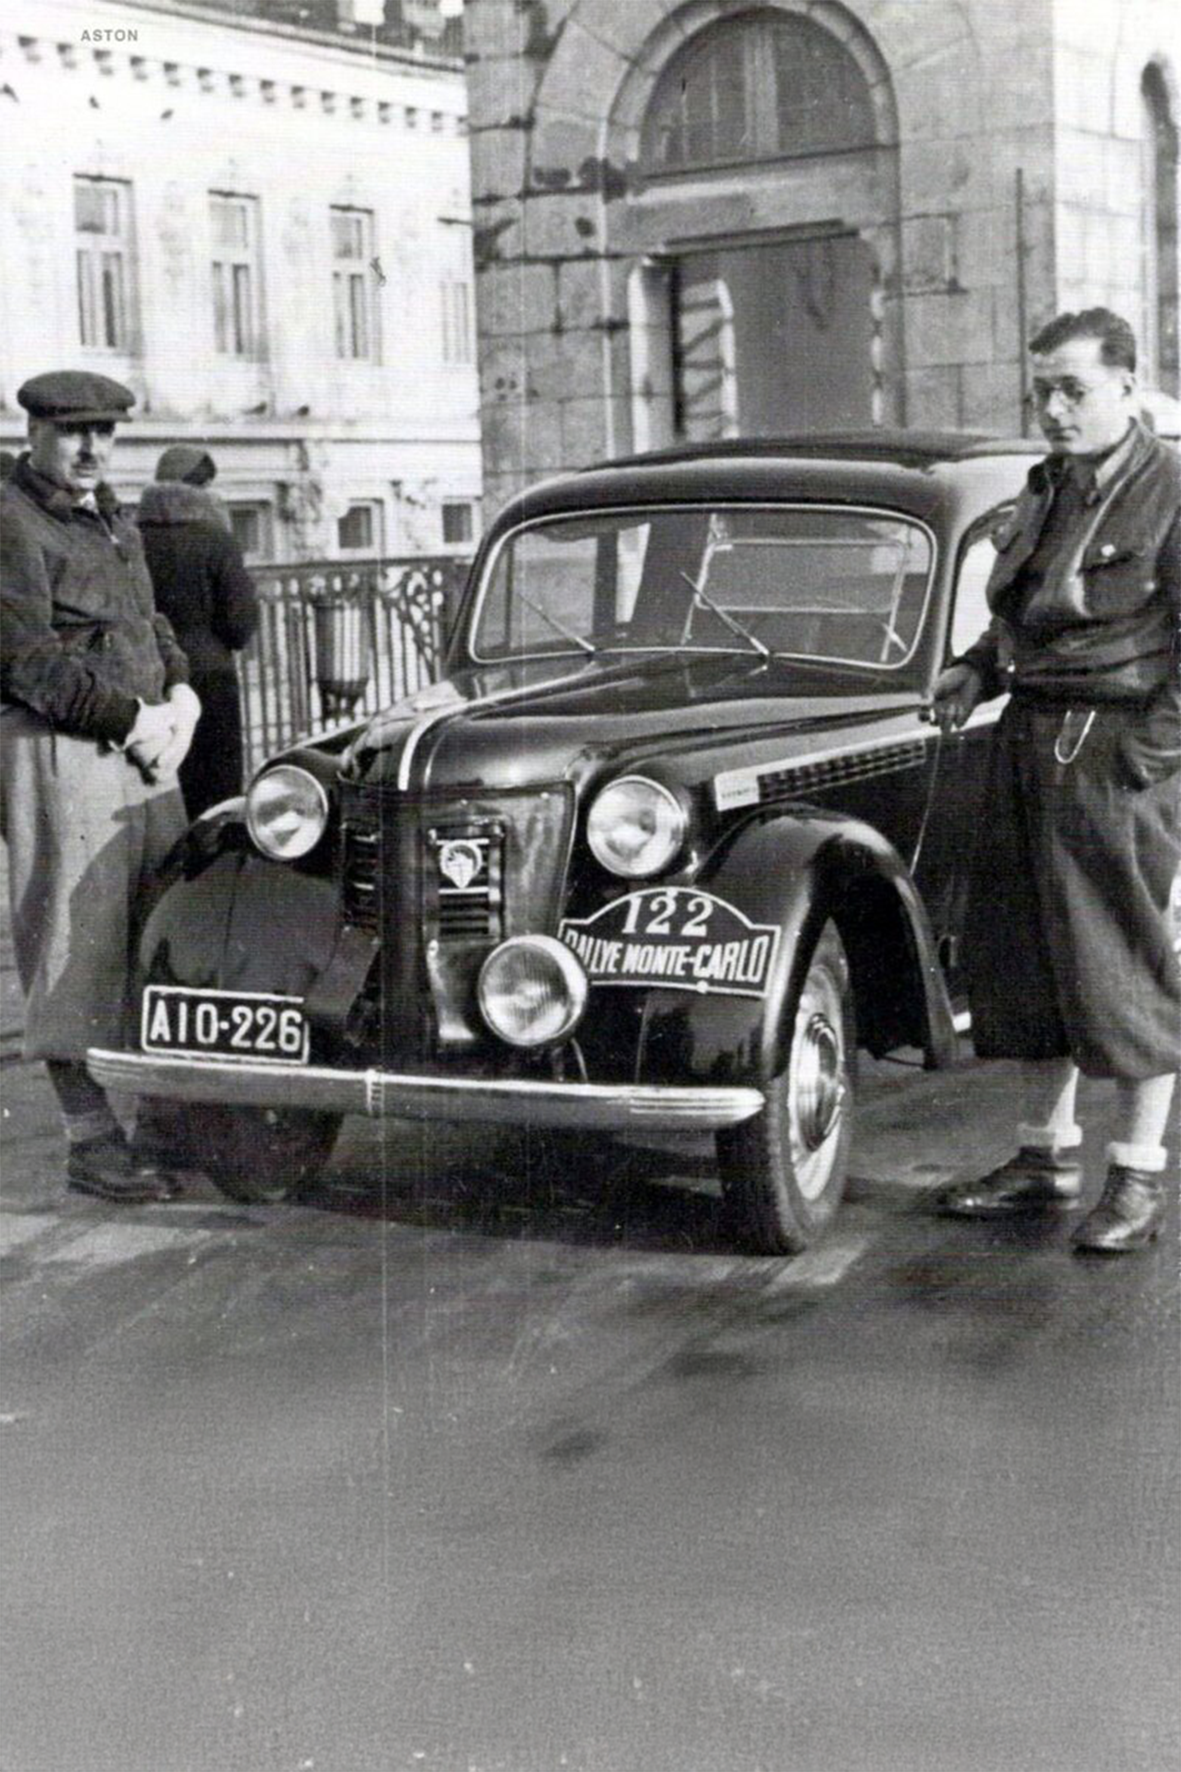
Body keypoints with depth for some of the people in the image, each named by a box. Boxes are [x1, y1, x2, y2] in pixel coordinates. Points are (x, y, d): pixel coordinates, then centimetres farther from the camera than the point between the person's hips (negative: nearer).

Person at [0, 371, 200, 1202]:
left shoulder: (113, 519, 19)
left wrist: (181, 695, 6)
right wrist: (133, 718, -15)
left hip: (143, 752, 9)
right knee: (79, 946, -5)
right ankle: (91, 1141, 1)